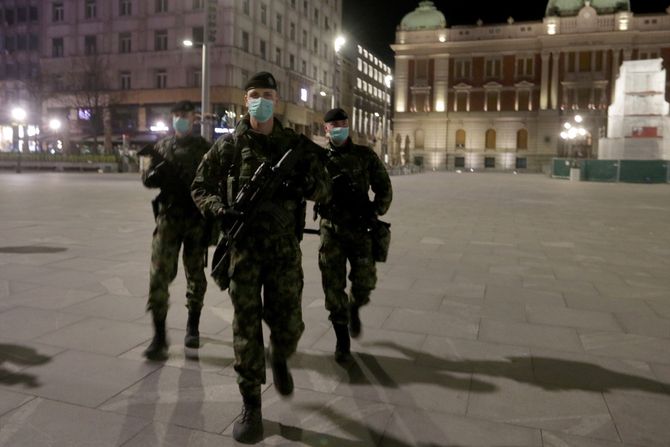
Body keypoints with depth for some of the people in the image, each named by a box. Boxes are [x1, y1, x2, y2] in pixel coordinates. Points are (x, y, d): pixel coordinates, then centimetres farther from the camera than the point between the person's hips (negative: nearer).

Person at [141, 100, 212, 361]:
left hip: (197, 219, -1)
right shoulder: (162, 147, 12)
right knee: (159, 275, -8)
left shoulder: (204, 148, 5)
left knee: (196, 275, 9)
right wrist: (154, 173, -11)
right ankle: (159, 336, 0)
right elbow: (148, 179, 11)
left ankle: (193, 326, 26)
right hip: (168, 218, 1)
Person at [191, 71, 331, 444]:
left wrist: (304, 184, -17)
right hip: (244, 246, -1)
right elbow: (200, 188, 8)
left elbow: (325, 189, 5)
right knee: (246, 327, 1)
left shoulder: (297, 145, 5)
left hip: (285, 248, 1)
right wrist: (221, 209, -12)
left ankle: (279, 358, 41)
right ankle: (251, 406, 15)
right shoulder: (228, 145, 4)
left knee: (289, 325, 5)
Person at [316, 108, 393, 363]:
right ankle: (342, 340, 16)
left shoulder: (365, 156, 4)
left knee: (365, 282, -1)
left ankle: (354, 309, 35)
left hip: (360, 229, 0)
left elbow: (384, 188, 6)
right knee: (333, 286, 1)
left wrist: (375, 211, -8)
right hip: (331, 229, 0)